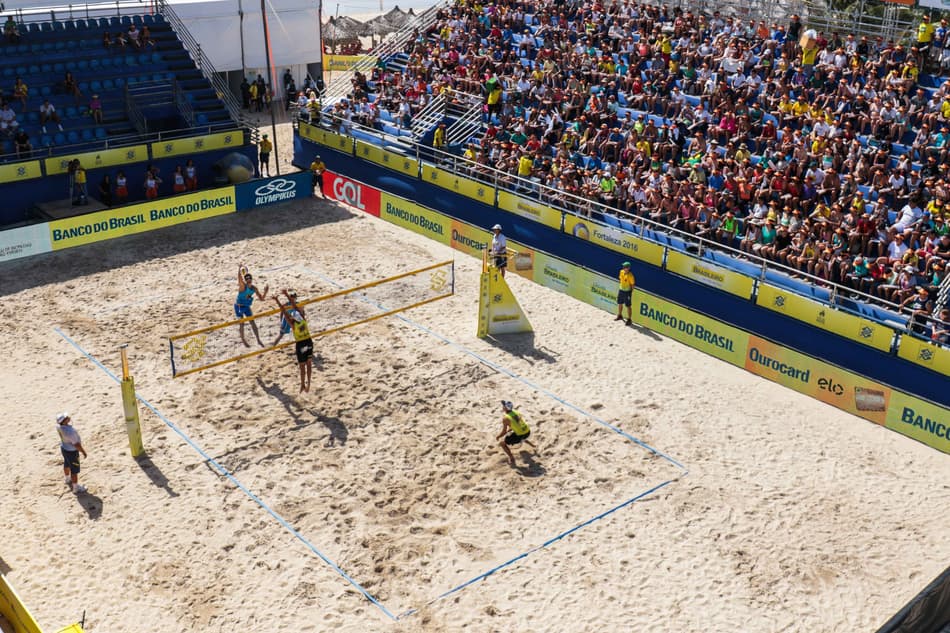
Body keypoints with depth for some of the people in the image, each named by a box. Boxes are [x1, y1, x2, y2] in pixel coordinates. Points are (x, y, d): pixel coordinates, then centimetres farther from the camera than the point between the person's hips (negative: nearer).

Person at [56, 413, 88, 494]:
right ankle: (76, 488, 29)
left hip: (64, 447, 8)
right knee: (74, 470, 12)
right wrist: (84, 452, -16)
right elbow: (77, 444, -31)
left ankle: (68, 480, 56)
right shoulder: (70, 431, -42)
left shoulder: (58, 425, -17)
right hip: (71, 451, -8)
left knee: (67, 464, 31)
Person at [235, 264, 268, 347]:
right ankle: (243, 340, 20)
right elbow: (239, 278, -39)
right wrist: (240, 268, -53)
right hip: (238, 306, -5)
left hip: (246, 307, 5)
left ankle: (258, 340, 13)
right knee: (242, 323, 4)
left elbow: (261, 298, -1)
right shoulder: (243, 286, -22)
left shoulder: (254, 288, -7)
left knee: (253, 322, 5)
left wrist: (265, 291, -17)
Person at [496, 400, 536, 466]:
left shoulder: (505, 418, -15)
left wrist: (498, 436, 8)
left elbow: (503, 432, -10)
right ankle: (534, 446, 54)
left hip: (520, 436, -7)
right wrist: (507, 430, 26)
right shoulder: (516, 412, 5)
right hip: (528, 432, 7)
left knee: (502, 443, 8)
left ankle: (512, 459, 6)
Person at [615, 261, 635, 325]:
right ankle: (620, 316, 43)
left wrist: (630, 293, -14)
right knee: (619, 303, 21)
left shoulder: (630, 275, -21)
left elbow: (632, 284, -15)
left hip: (627, 292, -7)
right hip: (621, 290, 7)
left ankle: (629, 320, 11)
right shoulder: (621, 272, -1)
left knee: (628, 306, 0)